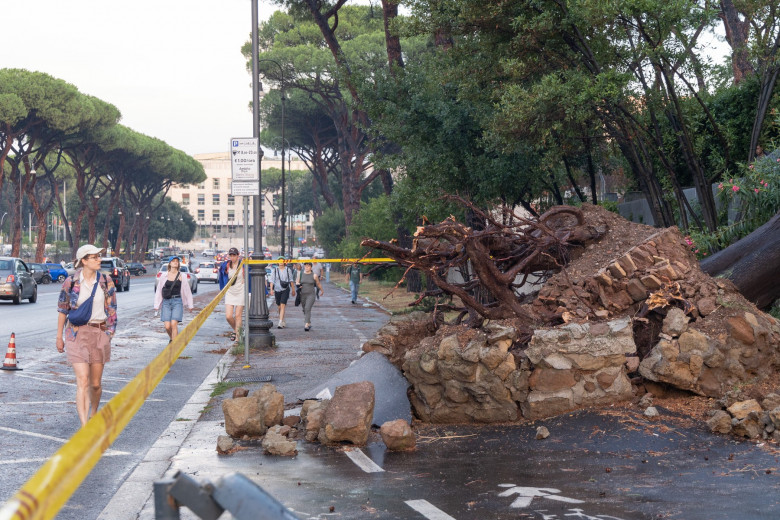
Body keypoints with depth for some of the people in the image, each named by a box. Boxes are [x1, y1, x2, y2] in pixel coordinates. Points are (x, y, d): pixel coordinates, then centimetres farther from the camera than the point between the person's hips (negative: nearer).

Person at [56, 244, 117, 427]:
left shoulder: (106, 281, 2)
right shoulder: (71, 282, -4)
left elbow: (111, 309, 7)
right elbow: (62, 309, 4)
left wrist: (109, 334, 2)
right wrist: (59, 337, 7)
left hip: (100, 334, 2)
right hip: (77, 334, -2)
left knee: (96, 383, 9)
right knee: (82, 382, -12)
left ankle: (94, 415, 36)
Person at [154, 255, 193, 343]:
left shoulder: (181, 276, 4)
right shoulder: (164, 276, 5)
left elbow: (187, 291, 10)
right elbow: (159, 291, 11)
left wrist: (190, 305, 13)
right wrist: (156, 305, 9)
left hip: (177, 301, -1)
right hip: (166, 302, 1)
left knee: (174, 324, -17)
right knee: (167, 326, -4)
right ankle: (172, 338, 28)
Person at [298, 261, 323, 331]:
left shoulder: (314, 275, -6)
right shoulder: (301, 274, 1)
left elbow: (318, 284, 9)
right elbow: (298, 282, 15)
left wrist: (322, 291, 23)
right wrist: (298, 286, -8)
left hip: (311, 294, -4)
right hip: (302, 294, 4)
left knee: (308, 309, -21)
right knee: (305, 310, 15)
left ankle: (306, 325, -26)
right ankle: (309, 324, 34)